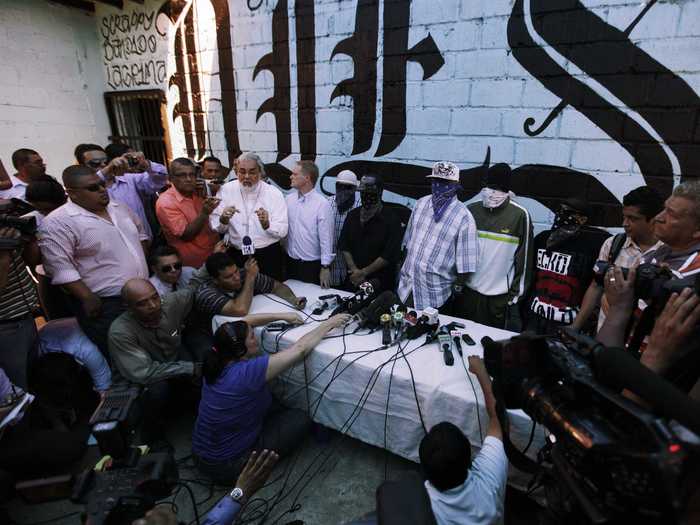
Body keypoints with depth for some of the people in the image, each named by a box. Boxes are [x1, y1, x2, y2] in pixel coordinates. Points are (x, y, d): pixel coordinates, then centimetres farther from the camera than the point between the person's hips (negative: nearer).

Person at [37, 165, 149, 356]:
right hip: (104, 306, -6)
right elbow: (60, 267, -18)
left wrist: (143, 264, 11)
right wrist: (88, 298, -19)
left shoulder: (119, 208, 8)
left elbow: (140, 233, 21)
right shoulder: (58, 222, -14)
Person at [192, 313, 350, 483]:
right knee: (301, 419, 2)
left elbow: (245, 322, 5)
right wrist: (329, 324, -14)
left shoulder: (218, 360, -11)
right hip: (226, 467, -7)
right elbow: (300, 349, -26)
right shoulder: (247, 372, -32)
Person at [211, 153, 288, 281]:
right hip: (235, 255, 1)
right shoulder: (226, 190, 1)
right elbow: (215, 227, -1)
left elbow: (282, 231, -9)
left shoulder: (274, 193, -4)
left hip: (269, 257, -1)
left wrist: (266, 224, -28)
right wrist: (223, 219, -22)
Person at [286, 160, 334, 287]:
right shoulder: (289, 199, 2)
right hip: (291, 262, 5)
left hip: (312, 265, -4)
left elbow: (326, 238, -13)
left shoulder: (322, 204, -14)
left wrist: (325, 267, -12)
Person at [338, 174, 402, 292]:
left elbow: (389, 255, -14)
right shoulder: (352, 215, 6)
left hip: (379, 283, -4)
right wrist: (354, 270, -9)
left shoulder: (391, 219, -9)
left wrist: (363, 272, -13)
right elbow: (344, 246, 5)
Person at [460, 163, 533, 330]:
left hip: (500, 297, -3)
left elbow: (524, 258, -4)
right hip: (467, 291, 3)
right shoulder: (471, 210, 2)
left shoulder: (520, 215, -8)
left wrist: (516, 295, -4)